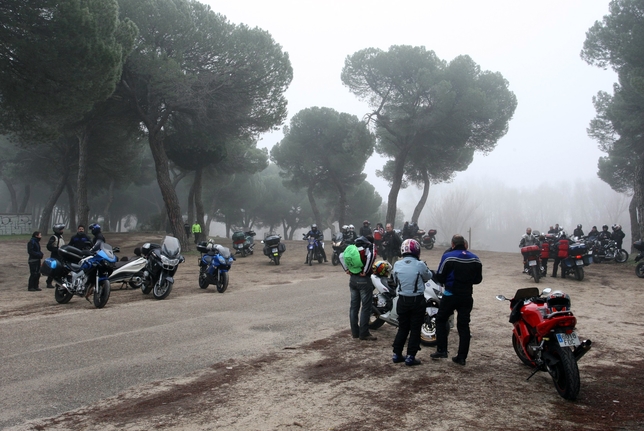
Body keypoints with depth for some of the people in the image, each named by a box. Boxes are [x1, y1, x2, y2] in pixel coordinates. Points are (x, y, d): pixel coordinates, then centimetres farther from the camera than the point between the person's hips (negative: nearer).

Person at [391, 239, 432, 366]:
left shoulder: (397, 265, -7)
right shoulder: (420, 265, -15)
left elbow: (395, 280, 4)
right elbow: (428, 277, 3)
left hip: (402, 300, 3)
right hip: (417, 300, -3)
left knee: (403, 328, 16)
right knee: (415, 329, 7)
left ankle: (396, 354, 18)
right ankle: (410, 357, 6)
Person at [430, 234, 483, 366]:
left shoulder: (448, 257, -12)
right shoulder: (475, 259, 3)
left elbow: (439, 277, -11)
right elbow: (478, 279, 10)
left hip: (451, 295, -4)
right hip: (467, 296, 4)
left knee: (441, 320, 13)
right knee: (463, 325, 8)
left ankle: (441, 350, 7)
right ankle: (462, 357, 8)